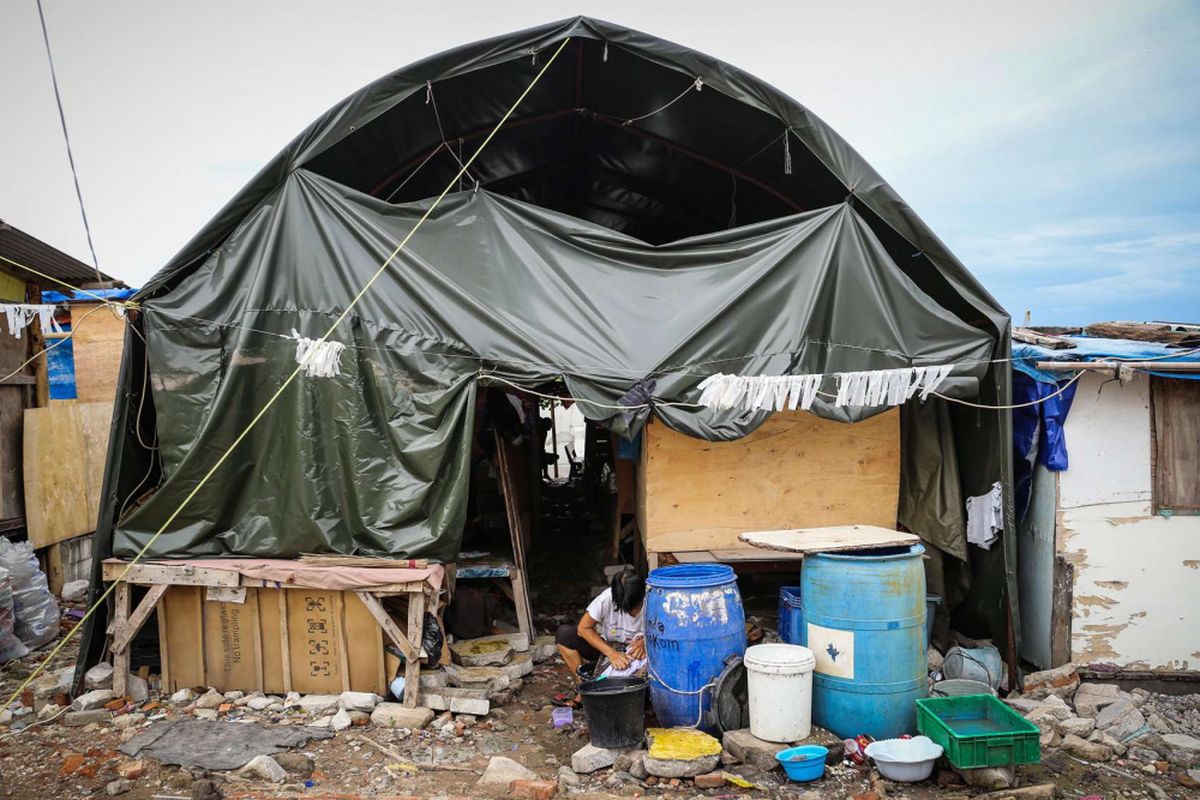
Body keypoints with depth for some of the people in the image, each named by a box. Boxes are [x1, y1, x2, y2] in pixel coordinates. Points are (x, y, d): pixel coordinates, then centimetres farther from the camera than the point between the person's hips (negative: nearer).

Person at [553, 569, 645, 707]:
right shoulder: (607, 598, -23)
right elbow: (583, 628, -18)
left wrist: (644, 642, -33)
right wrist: (611, 653, -28)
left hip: (635, 653, -2)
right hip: (606, 648, 2)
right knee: (563, 633, -18)